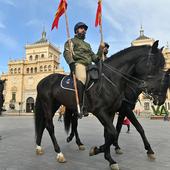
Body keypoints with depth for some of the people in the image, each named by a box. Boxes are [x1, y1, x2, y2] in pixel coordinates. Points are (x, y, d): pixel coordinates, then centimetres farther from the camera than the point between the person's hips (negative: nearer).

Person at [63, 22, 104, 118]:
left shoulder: (87, 45, 37)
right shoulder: (71, 41, 19)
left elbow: (95, 58, 28)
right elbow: (67, 52, -2)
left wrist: (101, 50, 11)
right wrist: (71, 62, -21)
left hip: (89, 66, 7)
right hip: (78, 64, -7)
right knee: (81, 80, -35)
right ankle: (80, 106, -35)